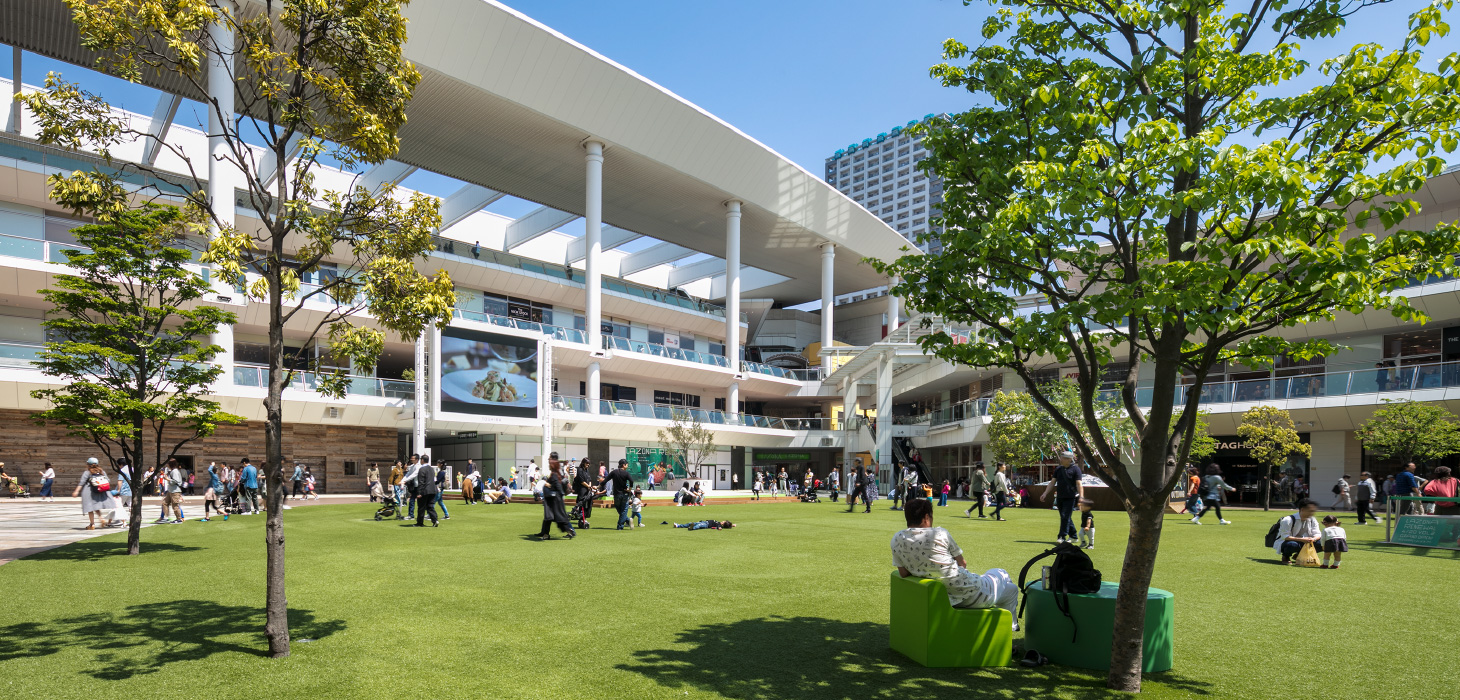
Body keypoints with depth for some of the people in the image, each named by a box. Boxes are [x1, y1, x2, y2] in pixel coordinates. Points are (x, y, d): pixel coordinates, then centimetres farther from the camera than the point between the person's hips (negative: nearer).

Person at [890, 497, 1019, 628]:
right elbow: (962, 564, -5)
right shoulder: (939, 533, -16)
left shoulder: (897, 539, -6)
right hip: (969, 594, -6)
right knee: (1011, 588, 24)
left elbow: (904, 573, -1)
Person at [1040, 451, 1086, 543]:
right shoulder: (1058, 469, 11)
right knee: (1064, 517, 11)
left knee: (1065, 517, -10)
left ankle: (1062, 537, -8)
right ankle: (1073, 535, 22)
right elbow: (1052, 482, 13)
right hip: (1060, 497, 6)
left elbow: (1079, 484, -12)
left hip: (1070, 497, -6)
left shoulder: (1075, 469, -5)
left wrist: (1081, 497, -20)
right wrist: (1045, 494, 6)